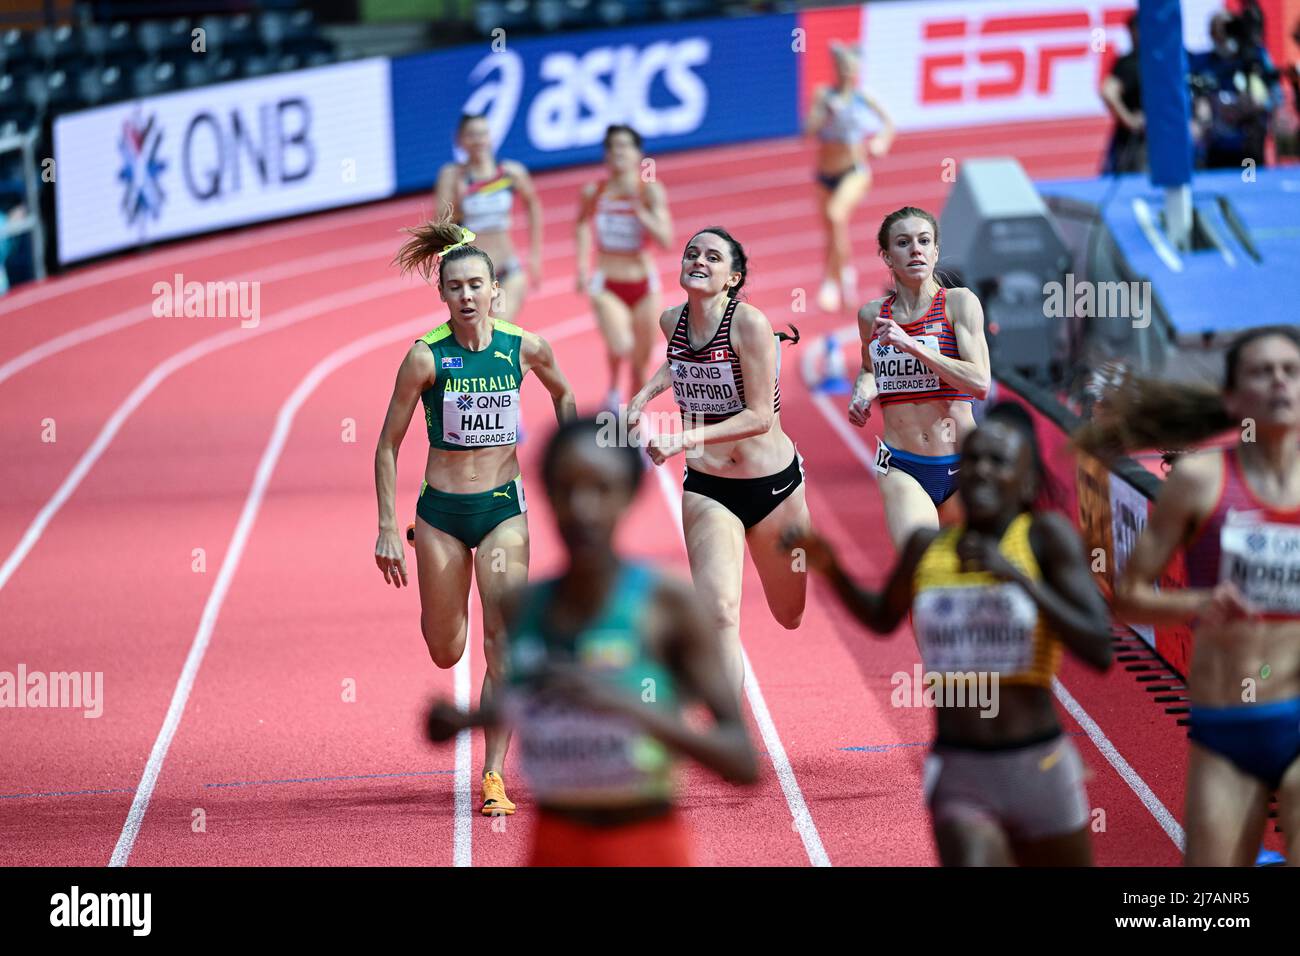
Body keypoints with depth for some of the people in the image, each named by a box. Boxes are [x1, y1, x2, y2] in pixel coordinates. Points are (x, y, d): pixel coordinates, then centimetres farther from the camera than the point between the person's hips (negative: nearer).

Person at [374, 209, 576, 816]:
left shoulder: (525, 348, -6)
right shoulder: (426, 357, -11)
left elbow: (562, 395, 18)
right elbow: (388, 446, -4)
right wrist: (387, 529, -7)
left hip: (503, 507, 1)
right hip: (441, 511, -1)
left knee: (503, 644, -11)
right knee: (445, 653, 10)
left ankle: (493, 775, -4)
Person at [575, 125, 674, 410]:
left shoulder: (650, 190, -9)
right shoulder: (594, 192, -4)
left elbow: (665, 239, -18)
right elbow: (583, 225, 17)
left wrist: (638, 209, -28)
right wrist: (582, 265, 7)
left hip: (643, 283, 1)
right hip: (607, 287, -1)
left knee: (640, 363, 8)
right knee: (620, 346, -26)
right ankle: (613, 389, 4)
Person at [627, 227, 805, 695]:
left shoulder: (749, 323, -19)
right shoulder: (671, 321, -2)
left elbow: (759, 416, -22)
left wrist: (684, 439, -29)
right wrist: (646, 393, 7)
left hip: (773, 483, -2)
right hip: (706, 490, 2)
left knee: (792, 615, 16)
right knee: (718, 613, -19)